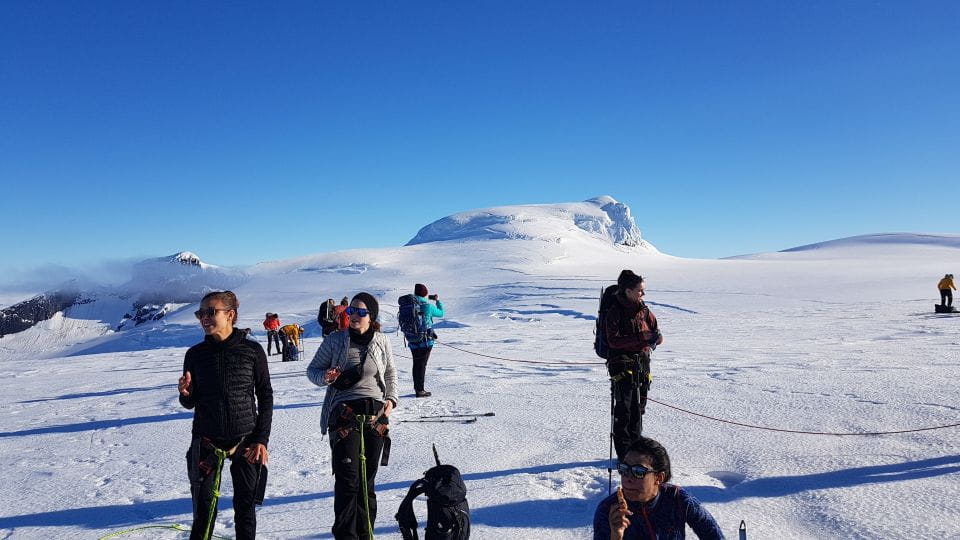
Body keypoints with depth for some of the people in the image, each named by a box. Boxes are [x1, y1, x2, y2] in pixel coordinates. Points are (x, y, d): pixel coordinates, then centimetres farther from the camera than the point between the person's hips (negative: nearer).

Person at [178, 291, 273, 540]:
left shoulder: (252, 350, -5)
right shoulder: (195, 354, 0)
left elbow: (265, 397, 0)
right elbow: (190, 403, 7)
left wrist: (262, 439, -4)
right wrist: (186, 393, -15)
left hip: (245, 441, -1)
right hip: (207, 441, 1)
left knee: (245, 506, 9)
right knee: (204, 509, 4)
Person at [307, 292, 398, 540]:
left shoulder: (382, 342, 6)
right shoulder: (335, 340, 1)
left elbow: (391, 374, 21)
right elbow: (312, 370, 8)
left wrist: (391, 399, 6)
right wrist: (325, 377, -14)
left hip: (376, 415, 2)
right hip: (344, 414, -2)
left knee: (367, 480, 8)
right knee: (348, 479, -9)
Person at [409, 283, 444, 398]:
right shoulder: (427, 306, -15)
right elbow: (441, 313, 1)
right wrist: (438, 301, 20)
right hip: (425, 341, -5)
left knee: (416, 364, 16)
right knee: (422, 365, 1)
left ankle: (417, 387, 27)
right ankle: (420, 390, 4)